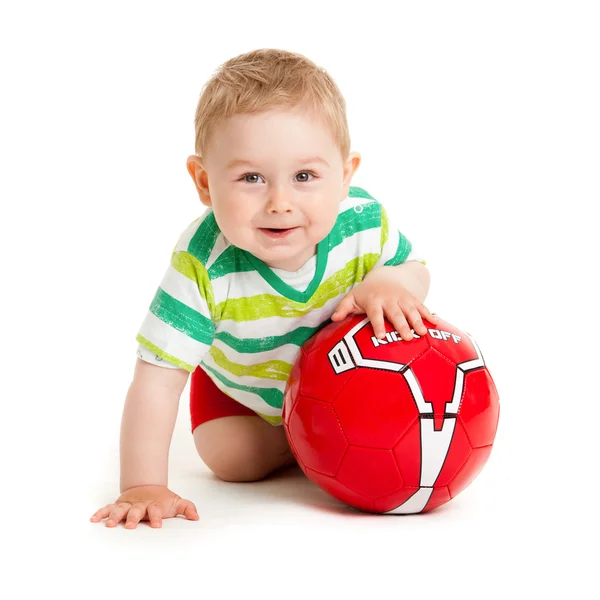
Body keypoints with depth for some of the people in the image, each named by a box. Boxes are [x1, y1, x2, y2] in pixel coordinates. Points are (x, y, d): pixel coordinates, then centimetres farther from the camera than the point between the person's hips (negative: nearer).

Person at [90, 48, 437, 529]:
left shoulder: (365, 222, -33)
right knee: (230, 458, -16)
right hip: (240, 388, -1)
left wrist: (389, 282, -36)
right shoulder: (204, 265, -41)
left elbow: (415, 268, -10)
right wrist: (143, 487, -45)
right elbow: (156, 380, -39)